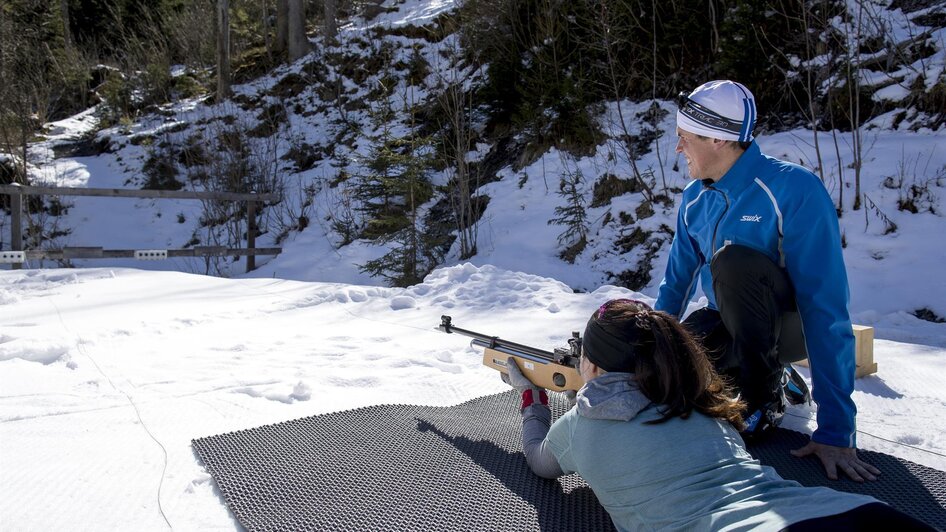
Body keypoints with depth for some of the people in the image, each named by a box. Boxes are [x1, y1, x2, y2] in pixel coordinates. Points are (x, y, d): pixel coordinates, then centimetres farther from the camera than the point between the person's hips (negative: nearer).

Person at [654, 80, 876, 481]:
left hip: (790, 324, -5)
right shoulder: (694, 200, -2)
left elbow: (826, 306, -28)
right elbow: (676, 284, 9)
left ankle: (765, 394, -14)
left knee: (732, 260, -34)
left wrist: (835, 429, -32)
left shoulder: (795, 189, -24)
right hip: (728, 325, 6)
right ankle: (757, 367, 7)